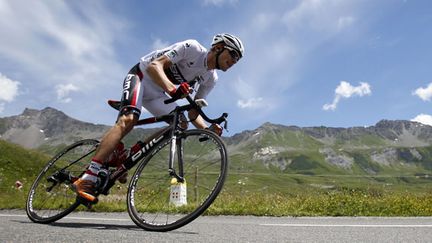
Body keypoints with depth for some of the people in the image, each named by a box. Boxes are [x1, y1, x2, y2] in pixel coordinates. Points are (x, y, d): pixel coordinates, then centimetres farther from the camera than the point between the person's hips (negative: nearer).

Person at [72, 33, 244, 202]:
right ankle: (86, 180, -32)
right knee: (128, 120, -29)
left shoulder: (211, 78, -1)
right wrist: (172, 88, -50)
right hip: (142, 76, -7)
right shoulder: (192, 48, -21)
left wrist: (207, 129, -21)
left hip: (156, 93, 8)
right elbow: (154, 65, -31)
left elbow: (193, 112, -2)